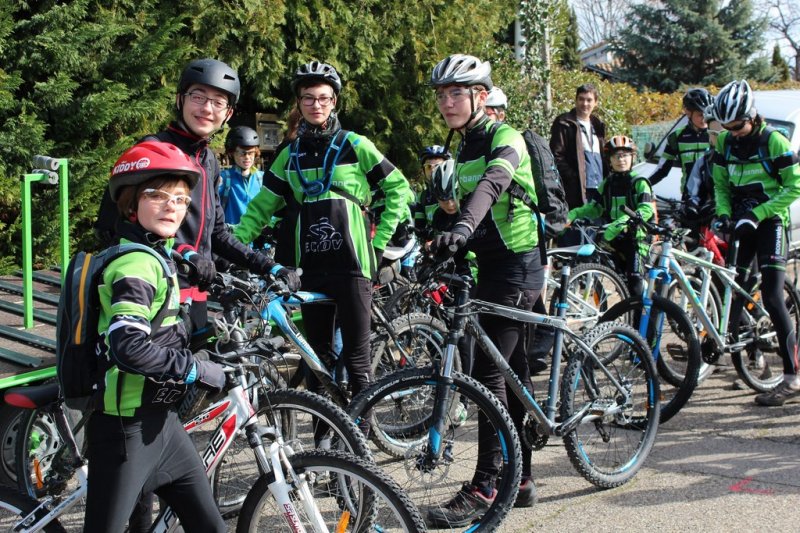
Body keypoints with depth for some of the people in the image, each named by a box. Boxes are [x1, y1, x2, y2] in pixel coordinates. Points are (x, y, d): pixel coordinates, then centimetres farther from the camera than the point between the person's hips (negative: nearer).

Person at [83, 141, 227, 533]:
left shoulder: (152, 256, 13)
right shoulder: (137, 265, -18)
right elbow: (129, 347, -32)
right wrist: (197, 369, -22)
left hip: (159, 421, 10)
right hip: (126, 427, -10)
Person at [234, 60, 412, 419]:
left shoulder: (354, 145, 2)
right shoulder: (290, 155, 12)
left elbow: (398, 188, 4)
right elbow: (261, 207, 14)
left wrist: (380, 240, -2)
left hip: (351, 263, -4)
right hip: (311, 267, 4)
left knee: (356, 355, -2)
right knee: (316, 354, 10)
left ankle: (360, 430, 6)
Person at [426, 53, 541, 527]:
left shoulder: (505, 137, -11)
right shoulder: (464, 147, 16)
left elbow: (492, 183, -32)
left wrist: (463, 227, -48)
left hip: (517, 265, -9)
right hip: (489, 268, 9)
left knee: (490, 373, -13)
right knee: (512, 373, 12)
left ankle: (484, 488, -9)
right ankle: (521, 479, 19)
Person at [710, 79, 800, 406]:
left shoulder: (773, 141, -12)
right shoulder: (725, 143, 4)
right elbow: (721, 185, 12)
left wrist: (757, 213, -19)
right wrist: (723, 213, -6)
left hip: (769, 223, -5)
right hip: (741, 224, 5)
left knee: (772, 298, -12)